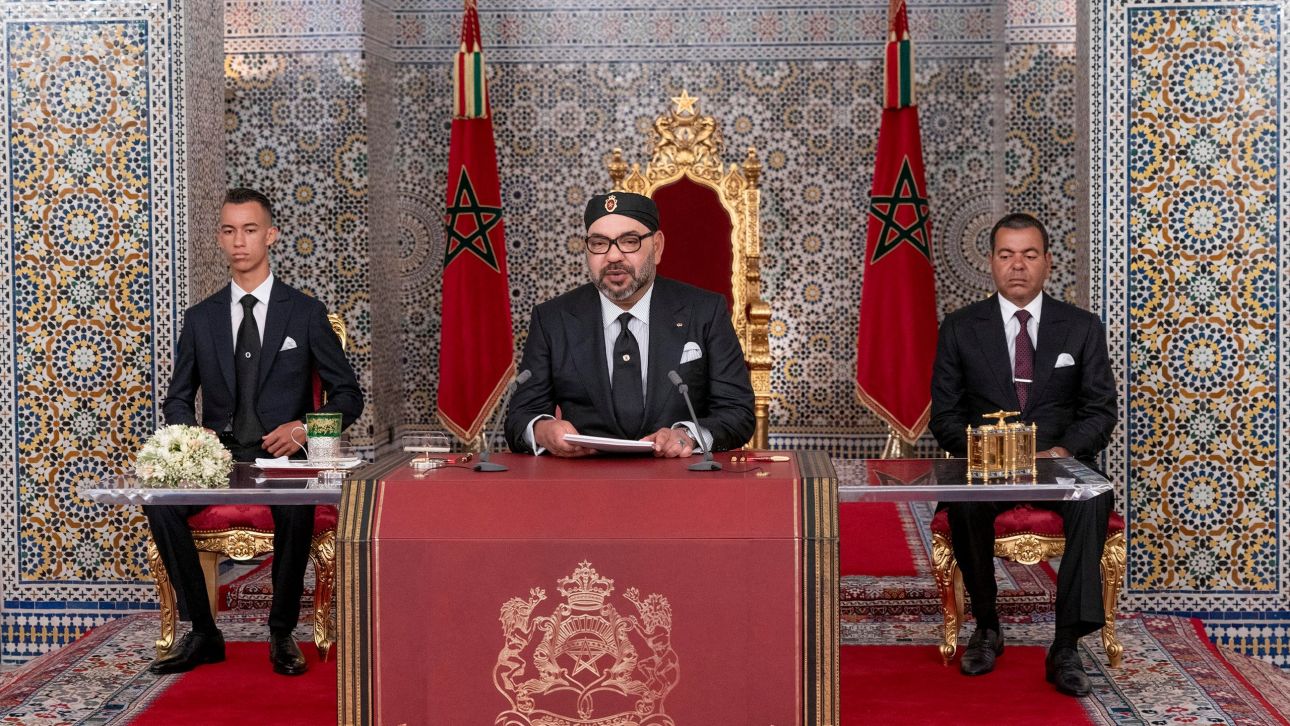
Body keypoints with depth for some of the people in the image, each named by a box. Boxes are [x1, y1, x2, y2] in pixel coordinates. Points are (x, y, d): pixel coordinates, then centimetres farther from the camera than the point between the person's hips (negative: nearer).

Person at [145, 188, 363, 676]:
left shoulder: (305, 313, 5)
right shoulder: (201, 318, 13)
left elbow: (348, 395, 7)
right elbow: (177, 399, 17)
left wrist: (303, 426, -13)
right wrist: (192, 433, -6)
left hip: (283, 457, -3)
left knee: (297, 505, -36)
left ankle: (282, 633, -17)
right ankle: (202, 633, -15)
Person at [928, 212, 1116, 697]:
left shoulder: (1083, 328, 8)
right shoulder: (960, 328, 7)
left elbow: (1101, 409, 5)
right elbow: (944, 414, 5)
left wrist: (1064, 451, -15)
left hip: (1060, 462, 1)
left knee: (1095, 501, -33)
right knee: (963, 504, -34)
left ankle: (1066, 645, -27)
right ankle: (986, 627, -11)